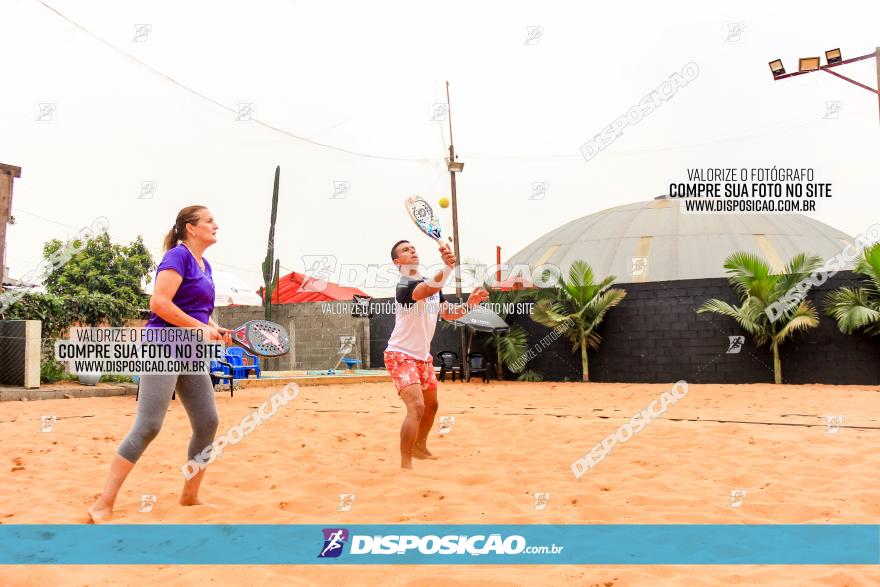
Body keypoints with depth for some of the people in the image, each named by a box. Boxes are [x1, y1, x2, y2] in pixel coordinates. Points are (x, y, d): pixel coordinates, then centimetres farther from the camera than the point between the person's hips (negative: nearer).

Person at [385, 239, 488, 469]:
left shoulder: (431, 283, 7)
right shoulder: (405, 286, -22)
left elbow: (447, 313, 16)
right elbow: (428, 290, -45)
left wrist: (469, 304, -3)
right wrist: (448, 267, -63)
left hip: (423, 356, 9)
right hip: (401, 356, -9)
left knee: (431, 405, 23)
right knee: (416, 406, -24)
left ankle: (420, 448, 45)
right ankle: (405, 465, -17)